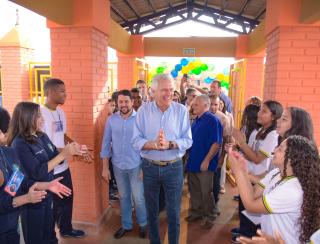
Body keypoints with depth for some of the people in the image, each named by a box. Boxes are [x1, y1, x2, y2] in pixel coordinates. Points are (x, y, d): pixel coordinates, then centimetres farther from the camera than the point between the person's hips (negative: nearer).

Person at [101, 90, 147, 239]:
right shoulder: (111, 120, -4)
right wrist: (105, 168, 1)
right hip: (118, 166, 3)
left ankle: (142, 224, 33)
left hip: (136, 166, -2)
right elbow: (106, 144, 1)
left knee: (138, 198, 7)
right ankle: (126, 225, 37)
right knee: (123, 197, 18)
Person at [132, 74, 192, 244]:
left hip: (173, 167, -1)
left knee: (173, 212, 12)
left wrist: (169, 144, -25)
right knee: (151, 209, 19)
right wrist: (153, 144, -27)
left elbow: (188, 140, -8)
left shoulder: (181, 110, -6)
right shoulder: (143, 111, -6)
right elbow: (136, 140, -9)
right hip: (150, 167, 1)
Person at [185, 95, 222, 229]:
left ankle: (209, 216, 25)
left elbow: (217, 143, -20)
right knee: (194, 190, 18)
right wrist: (189, 157, 11)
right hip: (192, 162, 8)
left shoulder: (212, 120, -15)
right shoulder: (196, 120, 10)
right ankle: (196, 212, 36)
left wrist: (206, 161, -22)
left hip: (204, 164, -7)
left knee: (206, 192, 6)